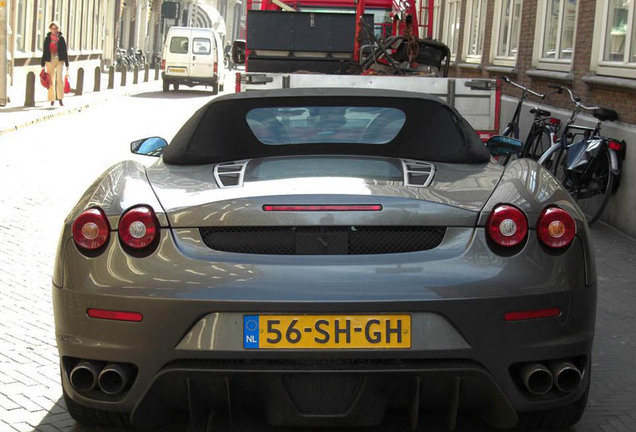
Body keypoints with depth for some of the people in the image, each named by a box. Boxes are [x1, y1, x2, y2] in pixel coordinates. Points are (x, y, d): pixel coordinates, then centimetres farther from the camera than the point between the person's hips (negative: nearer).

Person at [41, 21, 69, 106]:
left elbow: (65, 52, 5)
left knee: (59, 78, -14)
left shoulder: (61, 38, 2)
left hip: (59, 60, -1)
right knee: (51, 80, 2)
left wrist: (67, 64, 3)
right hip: (50, 60, 1)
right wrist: (43, 65, 4)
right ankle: (52, 100, 7)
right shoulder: (47, 39, 4)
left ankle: (60, 99, -11)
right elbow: (44, 52, 6)